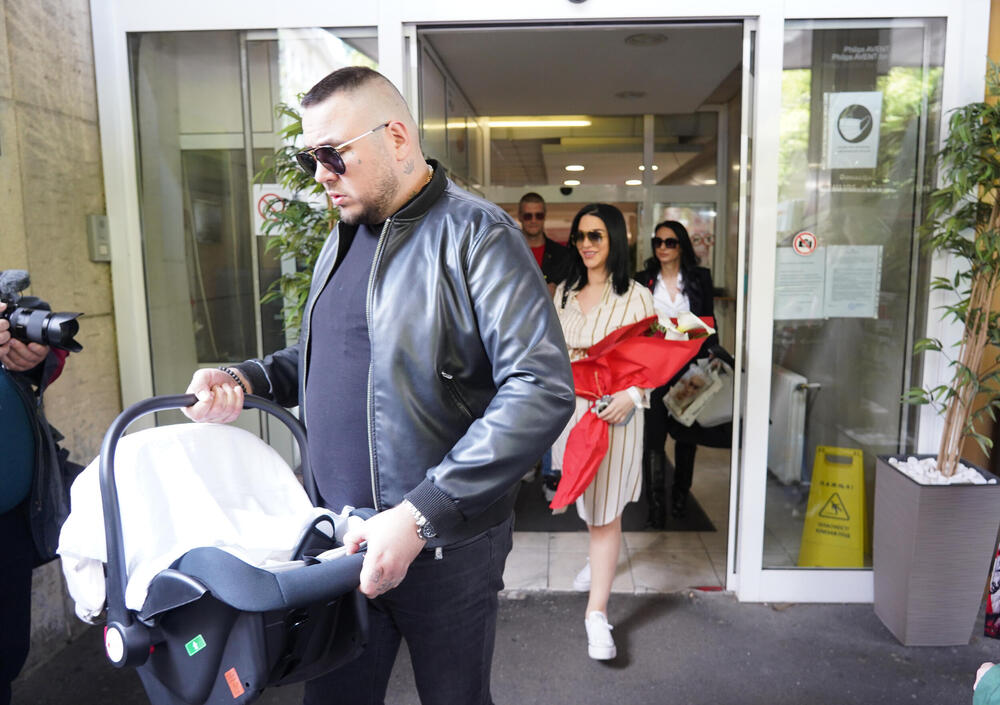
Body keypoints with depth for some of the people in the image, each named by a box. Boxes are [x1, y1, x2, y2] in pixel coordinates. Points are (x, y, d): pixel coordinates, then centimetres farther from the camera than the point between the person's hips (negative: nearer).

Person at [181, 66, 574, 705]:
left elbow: (543, 389, -25)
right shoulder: (344, 238, 11)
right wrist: (247, 379, 2)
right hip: (341, 534, 6)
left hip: (445, 542, -6)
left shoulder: (474, 232, -15)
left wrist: (422, 515, -28)